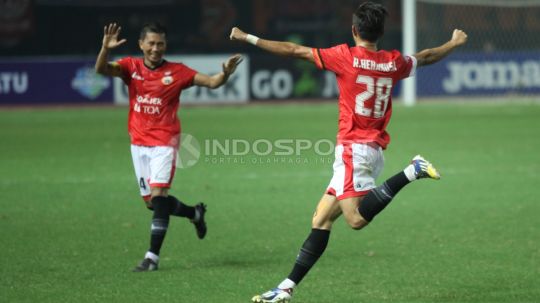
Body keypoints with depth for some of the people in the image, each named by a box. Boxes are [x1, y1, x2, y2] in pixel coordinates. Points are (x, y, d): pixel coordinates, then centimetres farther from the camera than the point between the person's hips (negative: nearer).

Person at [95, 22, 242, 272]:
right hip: (138, 143, 4)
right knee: (151, 202, 12)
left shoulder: (176, 72, -5)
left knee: (158, 196, -17)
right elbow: (101, 69, -16)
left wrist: (226, 73, -30)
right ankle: (195, 213, 38)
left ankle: (153, 256, -15)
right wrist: (105, 48, -37)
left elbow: (211, 82, -8)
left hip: (164, 143, -4)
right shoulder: (131, 66, 0)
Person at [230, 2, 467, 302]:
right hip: (375, 150, 8)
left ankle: (410, 173, -23)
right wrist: (454, 44, 50)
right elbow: (427, 57, 29)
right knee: (321, 219, 8)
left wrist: (248, 38, 7)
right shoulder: (394, 62, 9)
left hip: (353, 149, -8)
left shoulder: (345, 57, -7)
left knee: (357, 218, -20)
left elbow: (293, 50, -3)